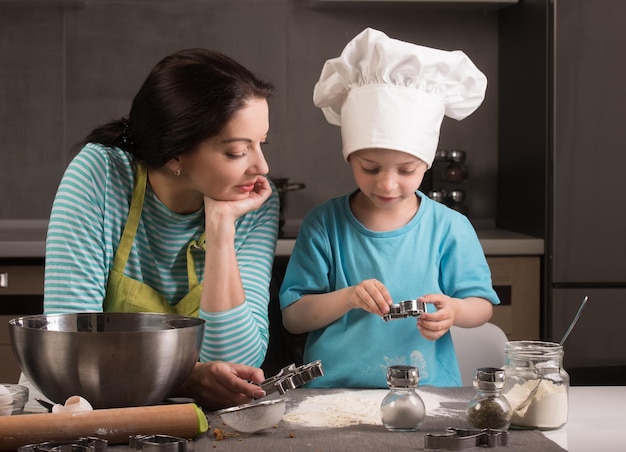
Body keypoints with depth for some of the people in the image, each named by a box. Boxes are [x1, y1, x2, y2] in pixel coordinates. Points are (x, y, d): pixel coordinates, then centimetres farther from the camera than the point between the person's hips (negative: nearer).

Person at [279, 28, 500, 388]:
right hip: (333, 392, 0)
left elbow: (482, 305, 9)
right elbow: (293, 317, 3)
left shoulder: (450, 228, 3)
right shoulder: (323, 225, 2)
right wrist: (345, 299, -14)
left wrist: (454, 310, -13)